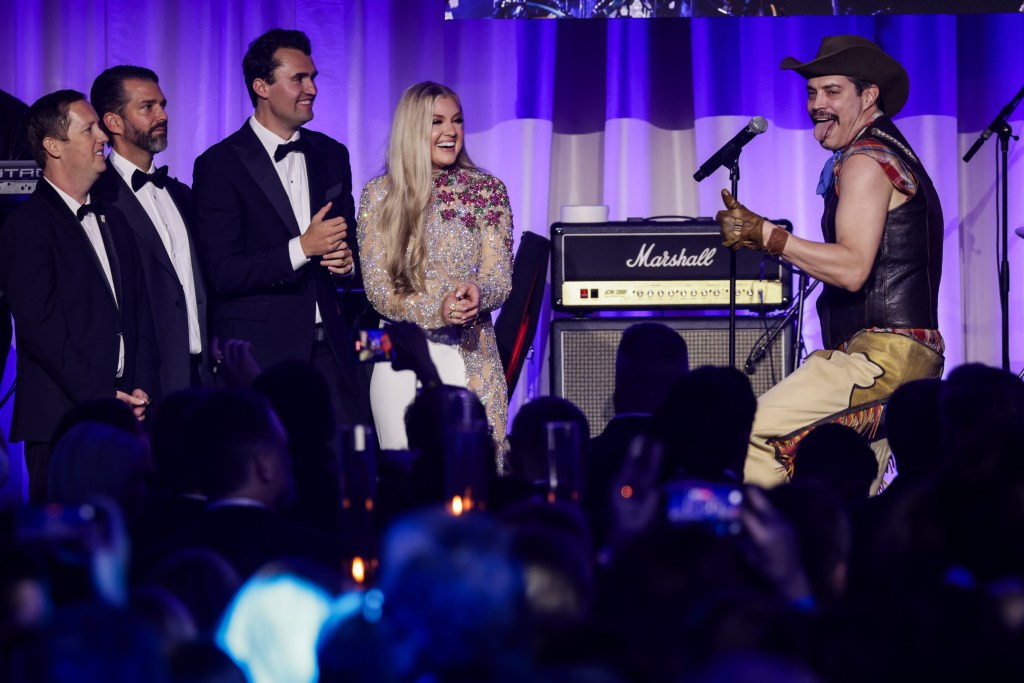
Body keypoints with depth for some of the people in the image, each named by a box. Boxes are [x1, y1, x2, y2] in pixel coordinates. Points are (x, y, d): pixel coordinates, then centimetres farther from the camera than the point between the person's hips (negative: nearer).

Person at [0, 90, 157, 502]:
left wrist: (142, 388, 1)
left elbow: (139, 314, 17)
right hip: (63, 418, -6)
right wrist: (98, 396, -14)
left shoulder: (112, 223, 19)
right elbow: (38, 325, -12)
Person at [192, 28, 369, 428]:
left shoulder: (331, 155, 14)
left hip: (329, 348, 5)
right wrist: (301, 248, -18)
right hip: (259, 351, -5)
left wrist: (347, 263, -2)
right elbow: (222, 273, -11)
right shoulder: (219, 166, -4)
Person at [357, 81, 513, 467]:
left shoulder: (488, 191, 5)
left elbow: (501, 280, 2)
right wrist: (437, 309, -19)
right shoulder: (379, 196, 2)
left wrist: (476, 292, -22)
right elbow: (376, 287, -2)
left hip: (472, 358, 1)